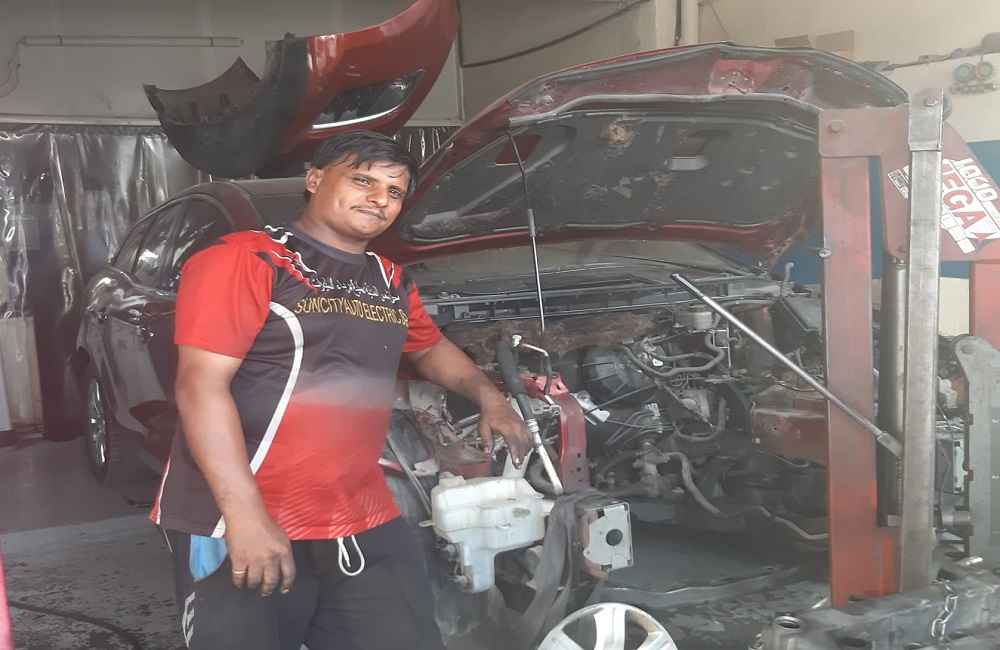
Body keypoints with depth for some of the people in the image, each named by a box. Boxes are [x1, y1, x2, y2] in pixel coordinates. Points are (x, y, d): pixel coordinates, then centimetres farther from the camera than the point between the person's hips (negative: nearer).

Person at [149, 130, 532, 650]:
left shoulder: (392, 283, 15)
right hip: (236, 529, -6)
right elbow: (201, 386, -16)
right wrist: (245, 516, -23)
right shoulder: (242, 261, -9)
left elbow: (430, 349, 34)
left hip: (365, 526, 7)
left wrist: (489, 398, 18)